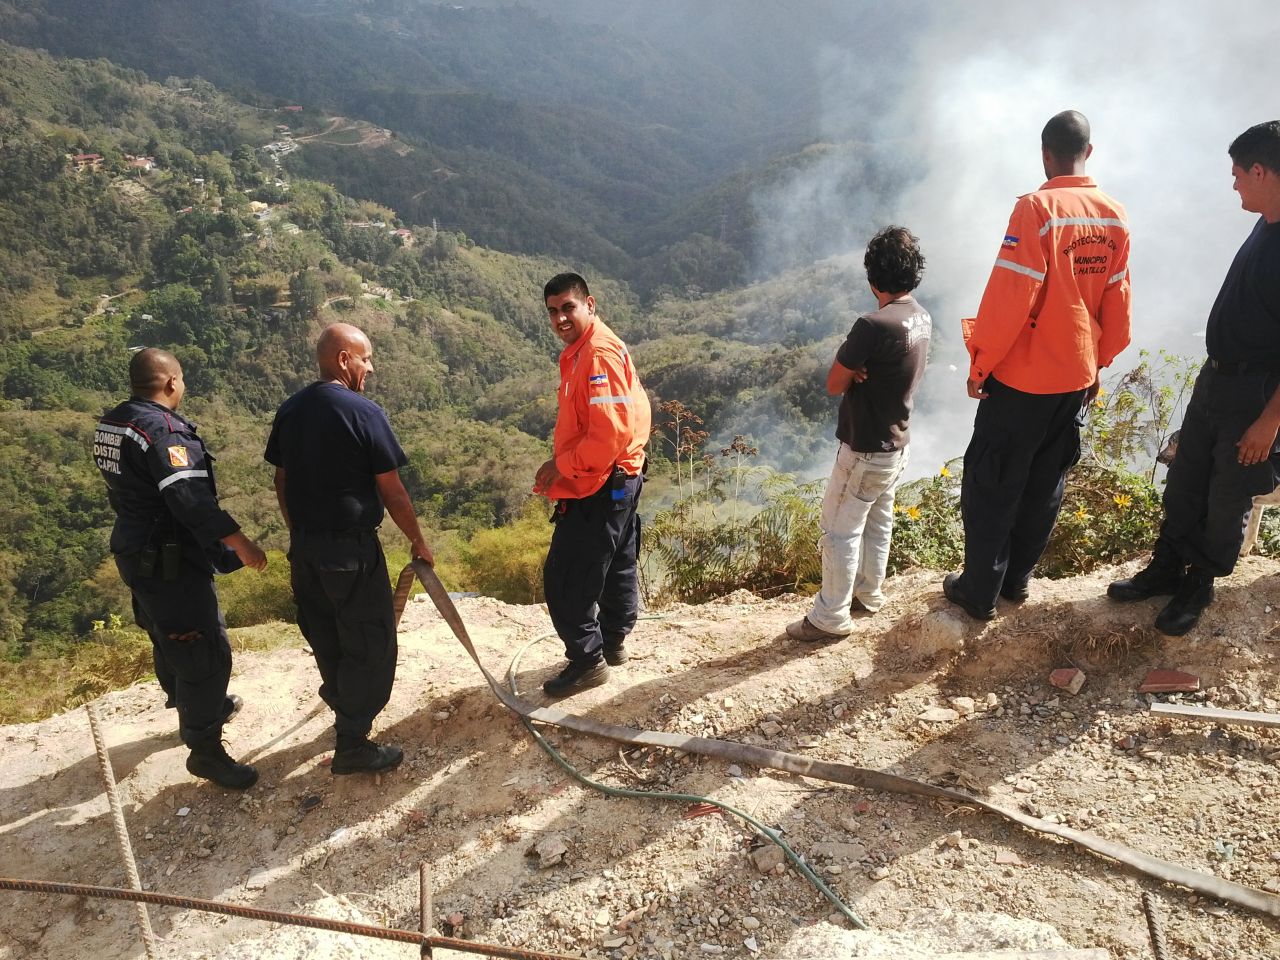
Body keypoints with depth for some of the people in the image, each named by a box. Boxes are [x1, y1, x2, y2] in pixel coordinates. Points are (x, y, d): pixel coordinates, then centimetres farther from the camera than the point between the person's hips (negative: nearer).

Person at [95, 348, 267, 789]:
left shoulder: (110, 424, 7)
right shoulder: (162, 428, -23)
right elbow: (191, 499, -32)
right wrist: (240, 543, -30)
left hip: (137, 552, 10)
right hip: (170, 561, -10)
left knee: (170, 638, 26)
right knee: (206, 652, -2)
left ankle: (198, 707, 46)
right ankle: (205, 751, 7)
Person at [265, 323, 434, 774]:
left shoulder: (290, 410, 4)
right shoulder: (364, 412, -16)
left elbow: (282, 483, 11)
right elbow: (392, 491, -14)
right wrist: (418, 541, -1)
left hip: (304, 548, 8)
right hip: (351, 549, -7)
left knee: (327, 640, 23)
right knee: (371, 645, 6)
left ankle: (345, 713, 44)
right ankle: (352, 746, 13)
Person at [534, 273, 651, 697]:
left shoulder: (599, 354, -20)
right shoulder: (580, 351, 12)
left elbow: (610, 434, -27)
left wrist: (562, 467, -17)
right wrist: (561, 466, 7)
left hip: (599, 487, -11)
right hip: (618, 482, 11)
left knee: (565, 578, -3)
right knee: (616, 565, 21)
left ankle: (587, 660, 9)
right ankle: (613, 643, 37)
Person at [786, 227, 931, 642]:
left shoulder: (873, 326, -26)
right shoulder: (921, 318, 1)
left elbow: (834, 384, -18)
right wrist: (860, 369, -11)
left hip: (864, 451, -9)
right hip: (896, 445, 9)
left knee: (840, 531, 2)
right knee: (877, 523, 22)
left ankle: (830, 617, 12)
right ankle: (869, 593, 39)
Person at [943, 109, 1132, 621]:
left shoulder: (1036, 209, -17)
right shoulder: (1115, 217, 2)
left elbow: (1008, 298, -19)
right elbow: (1117, 305, 7)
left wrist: (980, 364, -9)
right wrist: (1097, 363, 19)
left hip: (1022, 378, -6)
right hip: (1077, 378, 6)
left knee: (991, 487, 6)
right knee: (1046, 486, 17)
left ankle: (979, 593, 14)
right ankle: (1017, 579, 31)